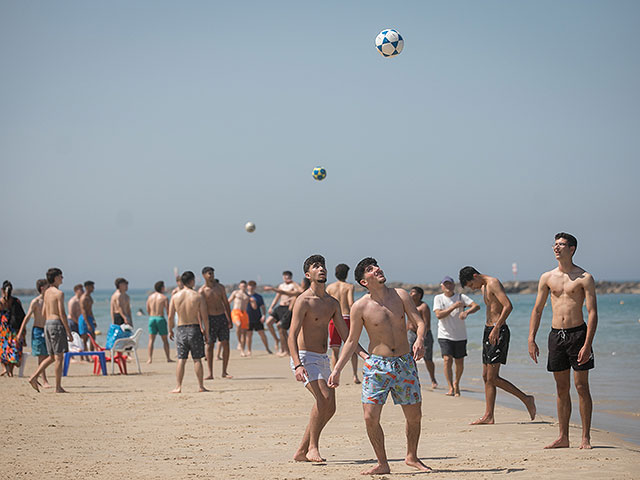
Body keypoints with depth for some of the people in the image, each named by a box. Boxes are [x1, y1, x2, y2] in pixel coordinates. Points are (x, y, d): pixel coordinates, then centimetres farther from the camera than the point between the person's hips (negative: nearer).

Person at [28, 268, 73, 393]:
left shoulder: (47, 292, 15)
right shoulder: (59, 293, -11)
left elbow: (43, 313, 18)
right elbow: (62, 314, -15)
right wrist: (69, 332, -13)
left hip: (47, 324, 8)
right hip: (57, 324, -8)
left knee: (52, 357, 15)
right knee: (59, 357, -3)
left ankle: (34, 377, 5)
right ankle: (58, 387, -2)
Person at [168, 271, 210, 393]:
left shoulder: (175, 297, 0)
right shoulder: (198, 296, -6)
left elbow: (170, 316, 1)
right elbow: (204, 317, -6)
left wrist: (170, 330, 15)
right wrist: (206, 333, 3)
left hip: (181, 329, 2)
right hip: (195, 329, -2)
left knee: (181, 360, 5)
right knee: (197, 359, 4)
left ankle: (178, 387, 2)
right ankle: (201, 386, 7)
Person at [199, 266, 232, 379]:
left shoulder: (220, 287, 6)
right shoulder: (202, 291, -5)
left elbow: (226, 303, 12)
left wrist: (229, 320, 7)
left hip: (222, 317, 3)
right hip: (210, 318, -3)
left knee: (226, 344, -2)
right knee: (210, 346, -2)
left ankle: (224, 372, 6)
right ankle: (210, 374, 1)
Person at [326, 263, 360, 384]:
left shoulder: (330, 287, 8)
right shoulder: (349, 286, 1)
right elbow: (351, 303, -11)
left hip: (334, 319, 1)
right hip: (347, 317, -1)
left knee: (335, 350, 6)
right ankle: (355, 375, 4)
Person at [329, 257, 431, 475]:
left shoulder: (400, 295, 1)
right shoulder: (360, 307, -6)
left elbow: (419, 322, -1)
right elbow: (351, 341, 1)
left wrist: (419, 340, -23)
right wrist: (336, 370, -4)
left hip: (405, 363, 2)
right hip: (377, 366, -2)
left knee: (414, 416, 9)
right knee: (371, 418, -10)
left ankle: (412, 457, 31)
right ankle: (382, 464, 7)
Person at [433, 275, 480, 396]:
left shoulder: (461, 297, -1)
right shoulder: (438, 298, 1)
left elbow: (476, 306, -13)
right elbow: (439, 315, -13)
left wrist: (467, 312, -33)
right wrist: (454, 306, -20)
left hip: (460, 336, 1)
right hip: (445, 335, -1)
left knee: (459, 363, 8)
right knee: (447, 360, -16)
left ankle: (456, 383, 33)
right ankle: (451, 388, -15)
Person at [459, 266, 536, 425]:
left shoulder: (493, 283, -12)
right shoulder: (483, 287, 18)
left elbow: (508, 306, -23)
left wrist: (496, 328, -25)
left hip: (498, 332, -10)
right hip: (489, 330, 10)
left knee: (492, 378, -11)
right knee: (487, 376, 8)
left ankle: (526, 399, -3)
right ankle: (488, 416, 10)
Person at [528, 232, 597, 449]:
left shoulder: (584, 278, -4)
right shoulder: (547, 277, 8)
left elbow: (592, 312, -9)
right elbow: (537, 310, 13)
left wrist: (587, 344, -17)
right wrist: (531, 339, 5)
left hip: (577, 333, -4)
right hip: (556, 334, 4)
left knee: (581, 387, -3)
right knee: (562, 389, 8)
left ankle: (586, 438, 3)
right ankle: (563, 437, 13)